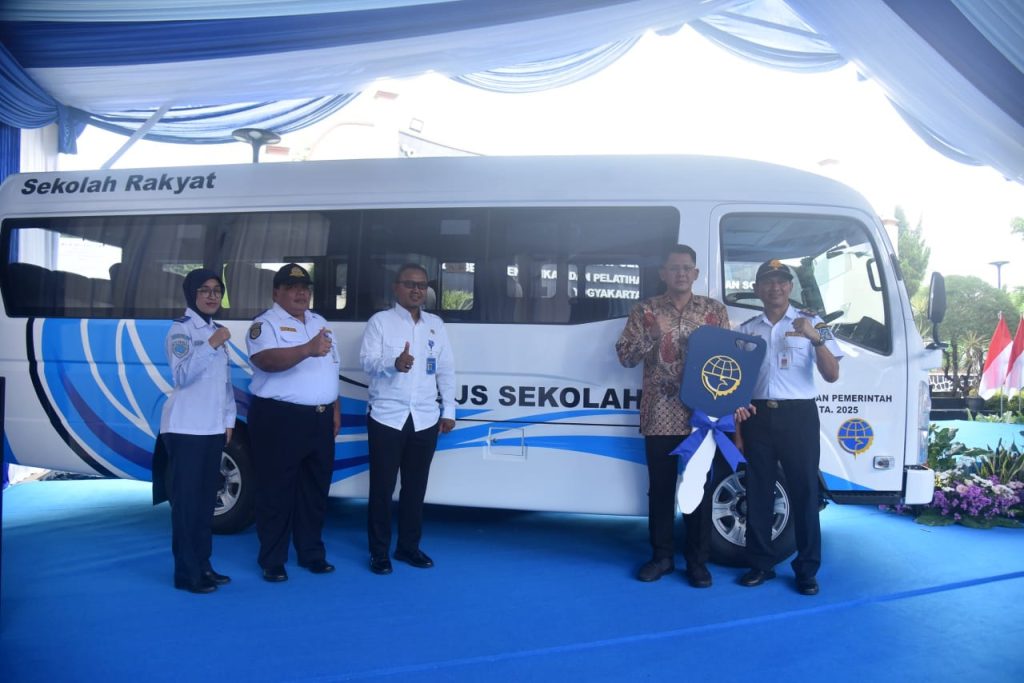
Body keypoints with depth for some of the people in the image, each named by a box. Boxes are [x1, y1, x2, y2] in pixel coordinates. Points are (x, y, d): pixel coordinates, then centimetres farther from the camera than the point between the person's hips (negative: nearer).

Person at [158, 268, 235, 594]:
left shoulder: (215, 329, 15)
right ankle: (186, 573, 2)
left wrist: (228, 420, 12)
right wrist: (211, 345, -26)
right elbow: (182, 375, -22)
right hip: (185, 429, -7)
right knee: (186, 499, -4)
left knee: (206, 499, 10)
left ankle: (203, 566, 18)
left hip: (213, 429, 7)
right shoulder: (181, 329, -7)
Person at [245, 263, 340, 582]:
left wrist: (335, 409, 16)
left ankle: (312, 553, 25)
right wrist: (308, 349, -41)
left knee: (315, 490, 13)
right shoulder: (265, 323, -7)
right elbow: (267, 360, -27)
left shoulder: (320, 323, 16)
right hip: (279, 418, -7)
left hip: (320, 419, 7)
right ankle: (272, 561, 10)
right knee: (276, 492, -1)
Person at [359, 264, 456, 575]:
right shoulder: (380, 321, 0)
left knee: (415, 487, 10)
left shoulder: (436, 324, 12)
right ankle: (379, 552, 13)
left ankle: (408, 546, 24)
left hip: (425, 419, 4)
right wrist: (394, 363, -31)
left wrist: (449, 410, 8)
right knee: (382, 488, 2)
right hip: (387, 418, -3)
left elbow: (446, 370, 12)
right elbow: (367, 361, -11)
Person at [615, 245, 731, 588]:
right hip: (659, 415, 0)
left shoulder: (714, 310, 6)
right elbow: (624, 356, 0)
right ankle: (662, 555, 22)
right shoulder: (645, 310, 4)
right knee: (660, 487, 8)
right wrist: (651, 336, -17)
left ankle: (697, 560, 17)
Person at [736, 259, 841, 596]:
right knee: (758, 492, 7)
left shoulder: (811, 322, 3)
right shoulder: (746, 329, 10)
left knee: (804, 491, 1)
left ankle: (806, 569, 11)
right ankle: (760, 564, 18)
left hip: (798, 415, -2)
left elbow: (832, 375, -5)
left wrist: (816, 339, -20)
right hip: (758, 416, 3)